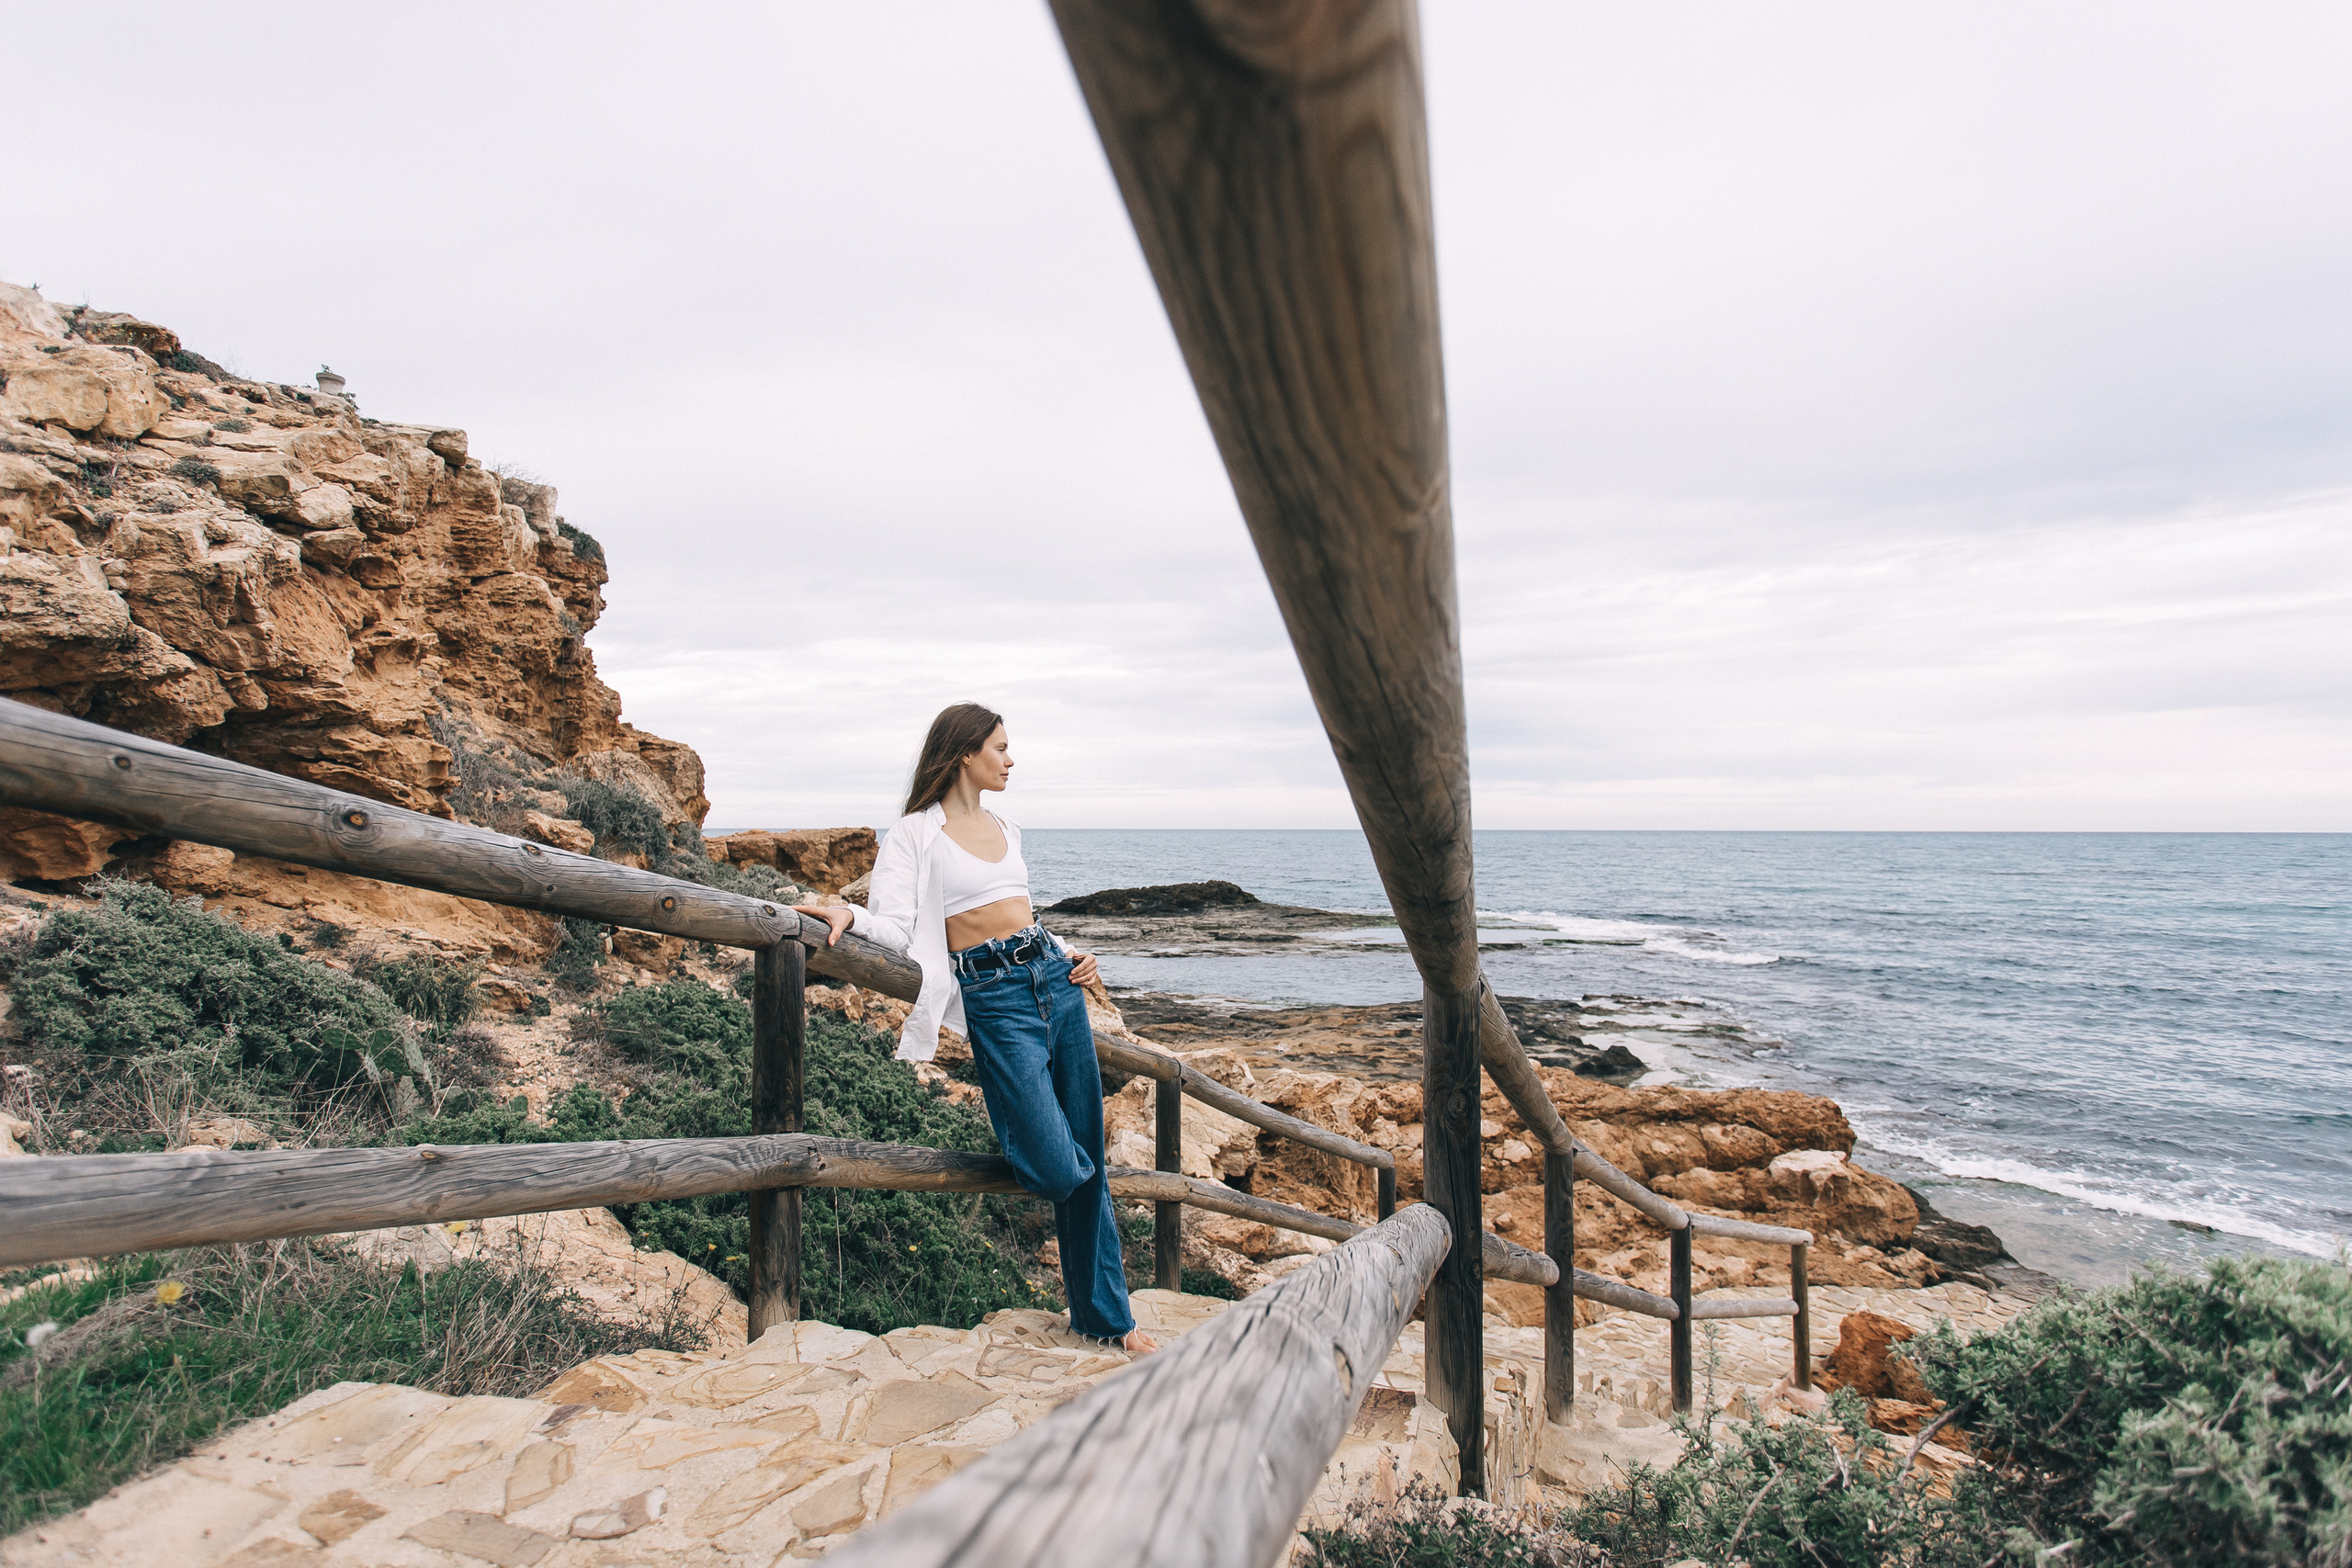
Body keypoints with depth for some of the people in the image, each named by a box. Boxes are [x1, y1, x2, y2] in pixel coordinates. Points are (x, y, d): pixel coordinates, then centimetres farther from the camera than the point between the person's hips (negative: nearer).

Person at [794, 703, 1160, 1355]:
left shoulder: (1005, 829, 18)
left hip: (1054, 981, 6)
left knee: (1088, 1160, 9)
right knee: (1056, 1170, -15)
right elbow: (894, 926, -10)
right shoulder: (915, 834, -1)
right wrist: (847, 914, -30)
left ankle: (1107, 1315, 24)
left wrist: (1069, 957, 10)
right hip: (996, 1000, -6)